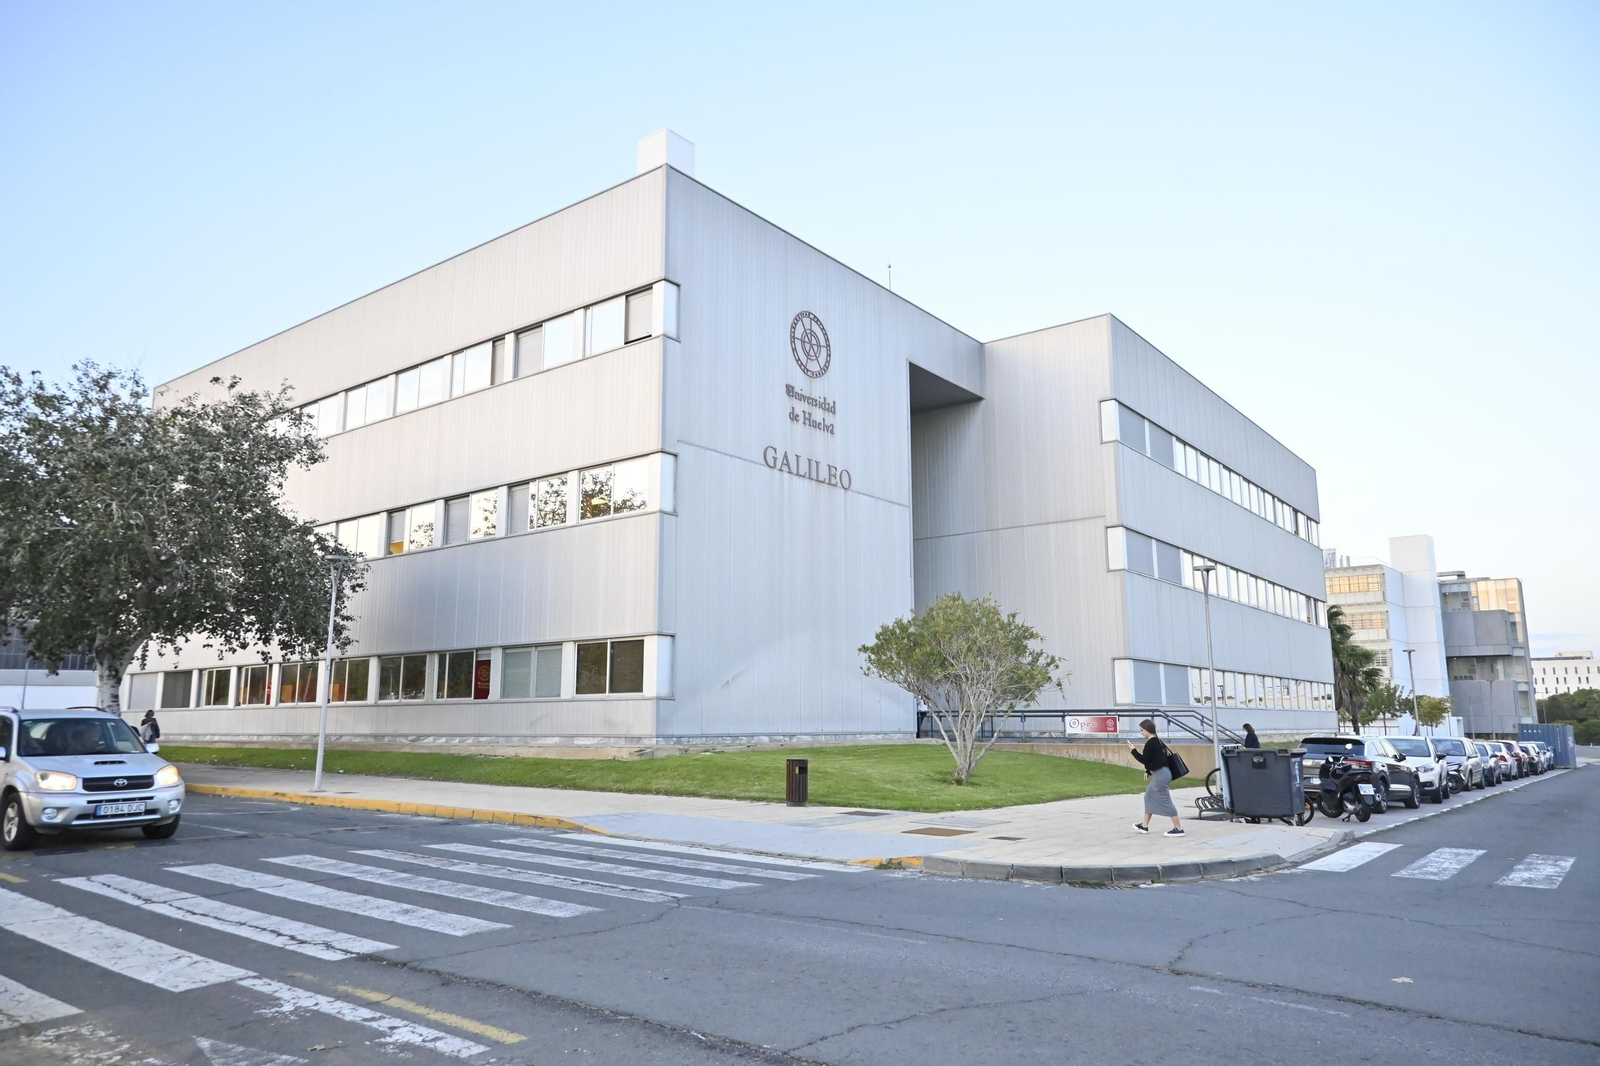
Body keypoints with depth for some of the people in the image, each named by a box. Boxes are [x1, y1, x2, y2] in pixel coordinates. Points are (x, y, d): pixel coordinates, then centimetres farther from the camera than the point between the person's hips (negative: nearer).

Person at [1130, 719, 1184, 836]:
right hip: (1160, 773, 11)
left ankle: (1179, 829, -5)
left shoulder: (1150, 743, -17)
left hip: (1160, 774, -11)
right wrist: (1148, 771, 24)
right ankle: (1144, 826, 24)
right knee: (1149, 796, 17)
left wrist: (1134, 751, -9)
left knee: (1165, 800, -7)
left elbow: (1145, 760, -17)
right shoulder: (1157, 741, 14)